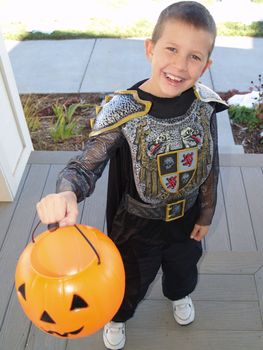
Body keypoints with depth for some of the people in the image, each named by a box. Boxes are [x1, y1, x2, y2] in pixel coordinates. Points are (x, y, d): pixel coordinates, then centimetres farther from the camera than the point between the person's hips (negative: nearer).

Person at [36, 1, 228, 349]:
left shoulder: (205, 104, -18)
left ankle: (179, 293, 73)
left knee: (184, 262, 34)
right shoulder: (123, 111, -30)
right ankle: (118, 316, 61)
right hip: (137, 224, -3)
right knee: (131, 279, 24)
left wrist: (205, 215, 5)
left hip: (187, 217, 4)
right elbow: (86, 166, -30)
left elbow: (210, 165, -5)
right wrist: (67, 193, -53)